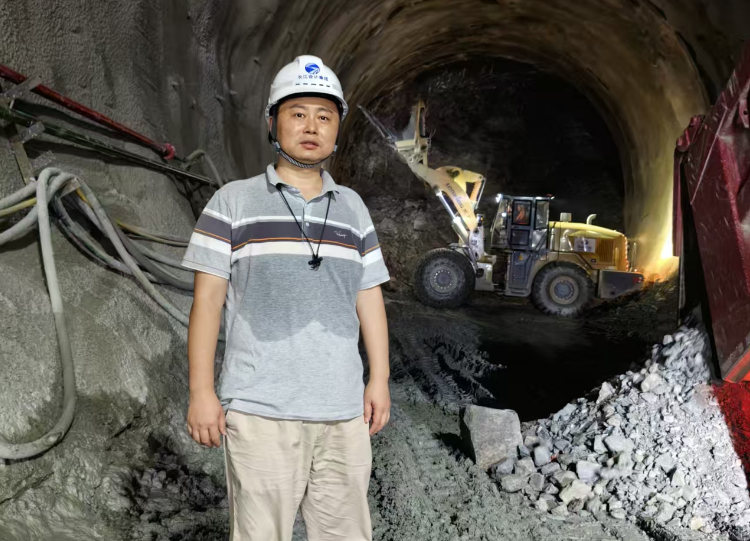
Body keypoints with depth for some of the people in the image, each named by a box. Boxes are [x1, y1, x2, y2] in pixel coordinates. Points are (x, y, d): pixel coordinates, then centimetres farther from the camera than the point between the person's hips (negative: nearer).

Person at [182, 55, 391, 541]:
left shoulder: (353, 207, 13)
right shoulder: (234, 201, 2)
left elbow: (369, 298, 14)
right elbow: (208, 300, -1)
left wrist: (380, 379, 7)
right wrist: (202, 392, -6)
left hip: (344, 410, 4)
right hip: (260, 410, -3)